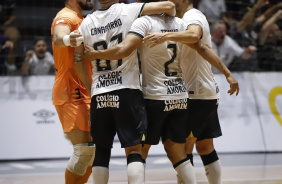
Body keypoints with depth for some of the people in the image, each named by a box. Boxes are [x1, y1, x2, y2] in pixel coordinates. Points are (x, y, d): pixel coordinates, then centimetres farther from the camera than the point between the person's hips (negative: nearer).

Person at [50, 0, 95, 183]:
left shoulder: (80, 20, 20)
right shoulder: (66, 16, -12)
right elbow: (58, 38, -36)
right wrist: (66, 39, -57)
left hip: (84, 93, 10)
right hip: (71, 94, -10)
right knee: (84, 149, -16)